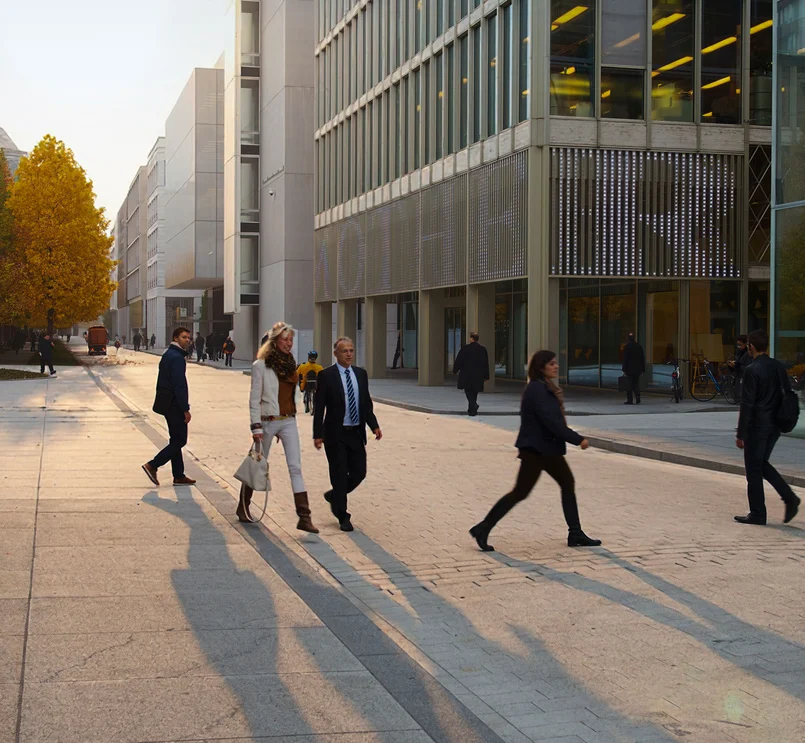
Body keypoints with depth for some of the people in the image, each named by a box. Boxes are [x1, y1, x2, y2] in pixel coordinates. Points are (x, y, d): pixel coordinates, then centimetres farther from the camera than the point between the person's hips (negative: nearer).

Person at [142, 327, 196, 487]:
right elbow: (179, 385, -21)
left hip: (166, 402, 10)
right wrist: (186, 409, -19)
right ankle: (152, 465, -7)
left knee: (176, 440, 13)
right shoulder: (177, 358, -17)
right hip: (174, 404, -10)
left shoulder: (167, 355, 15)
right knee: (179, 440, -4)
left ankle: (179, 476, 17)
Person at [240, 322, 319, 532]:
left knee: (295, 467, -6)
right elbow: (254, 399, -10)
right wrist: (256, 427, -15)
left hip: (289, 422, 5)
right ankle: (243, 507, 31)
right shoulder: (261, 365, -8)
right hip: (268, 421, -4)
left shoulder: (290, 364, 9)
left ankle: (304, 517, -11)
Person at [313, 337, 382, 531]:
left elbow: (367, 403, 13)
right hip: (335, 434, -5)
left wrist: (374, 426, 0)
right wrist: (317, 434, -12)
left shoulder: (361, 374, 8)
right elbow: (319, 407, -8)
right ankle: (343, 517, 12)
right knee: (339, 475, 1)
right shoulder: (326, 375, -7)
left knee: (359, 472, 6)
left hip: (356, 433, 5)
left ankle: (334, 496, 32)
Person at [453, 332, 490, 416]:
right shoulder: (483, 349, 3)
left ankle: (474, 405, -21)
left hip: (466, 375, -4)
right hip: (478, 376, 4)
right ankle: (472, 410, 20)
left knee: (469, 392, 2)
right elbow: (486, 364, 7)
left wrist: (455, 370, 10)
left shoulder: (465, 348, -9)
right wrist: (485, 376, 13)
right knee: (474, 393, 14)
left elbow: (458, 360, -4)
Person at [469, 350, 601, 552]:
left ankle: (576, 535, 19)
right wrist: (577, 439, -20)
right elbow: (551, 421, -24)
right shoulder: (536, 389, -19)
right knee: (521, 492, -6)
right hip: (536, 450, -10)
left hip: (548, 449, 10)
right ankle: (482, 530, 1)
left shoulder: (546, 388, 13)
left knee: (568, 484, 12)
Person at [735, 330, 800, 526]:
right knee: (762, 464, 21)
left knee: (754, 469, 3)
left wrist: (740, 434, -13)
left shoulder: (752, 370, -17)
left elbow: (747, 405, -17)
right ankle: (789, 498, 9)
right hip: (775, 425, 8)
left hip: (757, 426, -8)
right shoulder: (779, 367, 6)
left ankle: (757, 514, 9)